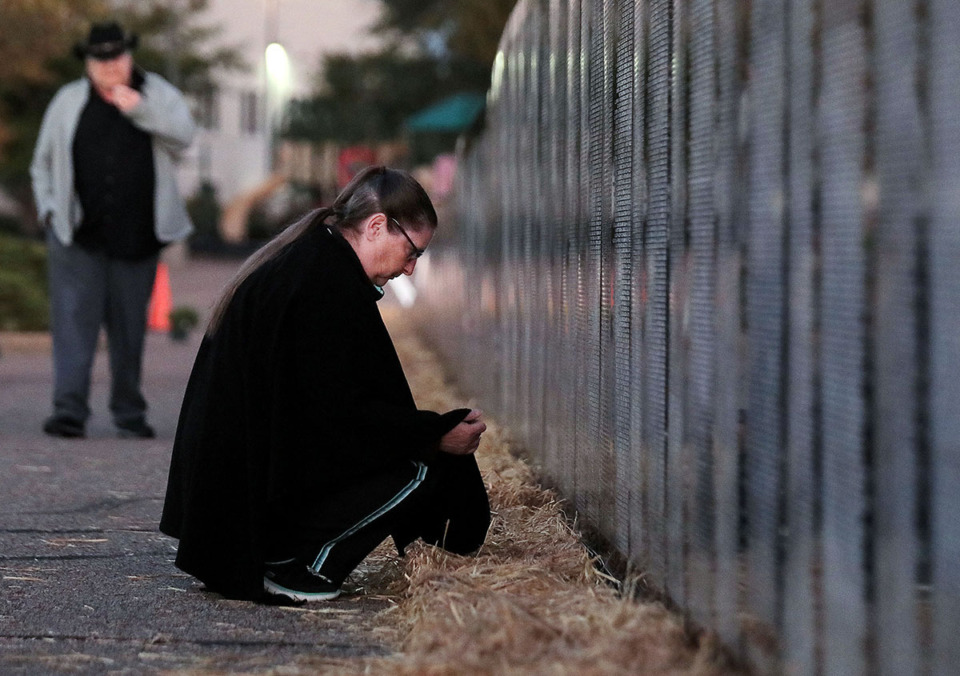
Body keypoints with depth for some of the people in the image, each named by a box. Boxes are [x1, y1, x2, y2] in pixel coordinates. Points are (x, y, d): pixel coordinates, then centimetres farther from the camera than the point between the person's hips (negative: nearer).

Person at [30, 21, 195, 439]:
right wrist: (50, 210, 3)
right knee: (74, 319, -10)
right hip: (78, 235, 0)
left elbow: (183, 135, -13)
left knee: (130, 325, 7)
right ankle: (69, 411, -14)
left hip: (136, 236, 0)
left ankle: (129, 412, 18)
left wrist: (140, 108, -24)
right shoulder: (68, 102, 8)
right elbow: (44, 163, 16)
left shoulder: (158, 94, 5)